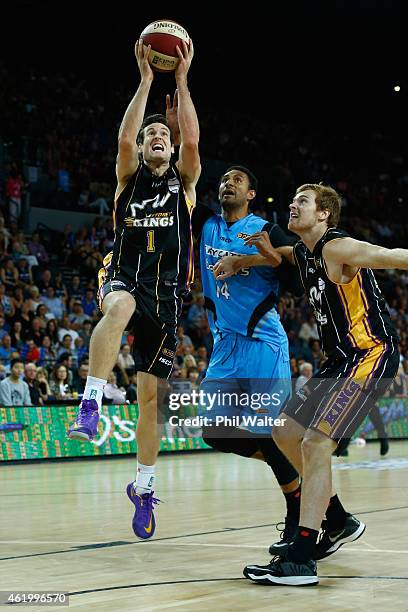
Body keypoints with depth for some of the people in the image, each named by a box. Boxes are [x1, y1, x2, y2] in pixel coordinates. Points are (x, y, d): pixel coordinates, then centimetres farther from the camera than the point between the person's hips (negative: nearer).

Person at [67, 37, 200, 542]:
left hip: (166, 294, 2)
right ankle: (91, 405, -46)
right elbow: (123, 139, -11)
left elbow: (192, 140, -8)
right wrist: (146, 79, -11)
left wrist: (181, 81, -10)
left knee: (151, 396, 4)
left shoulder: (183, 180, 11)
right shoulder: (130, 177, 10)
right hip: (125, 278, -1)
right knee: (119, 306, -42)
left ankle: (143, 486, 21)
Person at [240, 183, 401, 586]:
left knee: (315, 444, -20)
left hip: (371, 355, -10)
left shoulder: (339, 249, -16)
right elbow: (287, 259, 34)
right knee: (286, 434, 15)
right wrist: (265, 251, 13)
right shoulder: (303, 254, 11)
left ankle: (300, 560, -21)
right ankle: (341, 522, 26)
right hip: (340, 360, 10)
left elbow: (396, 257, -24)